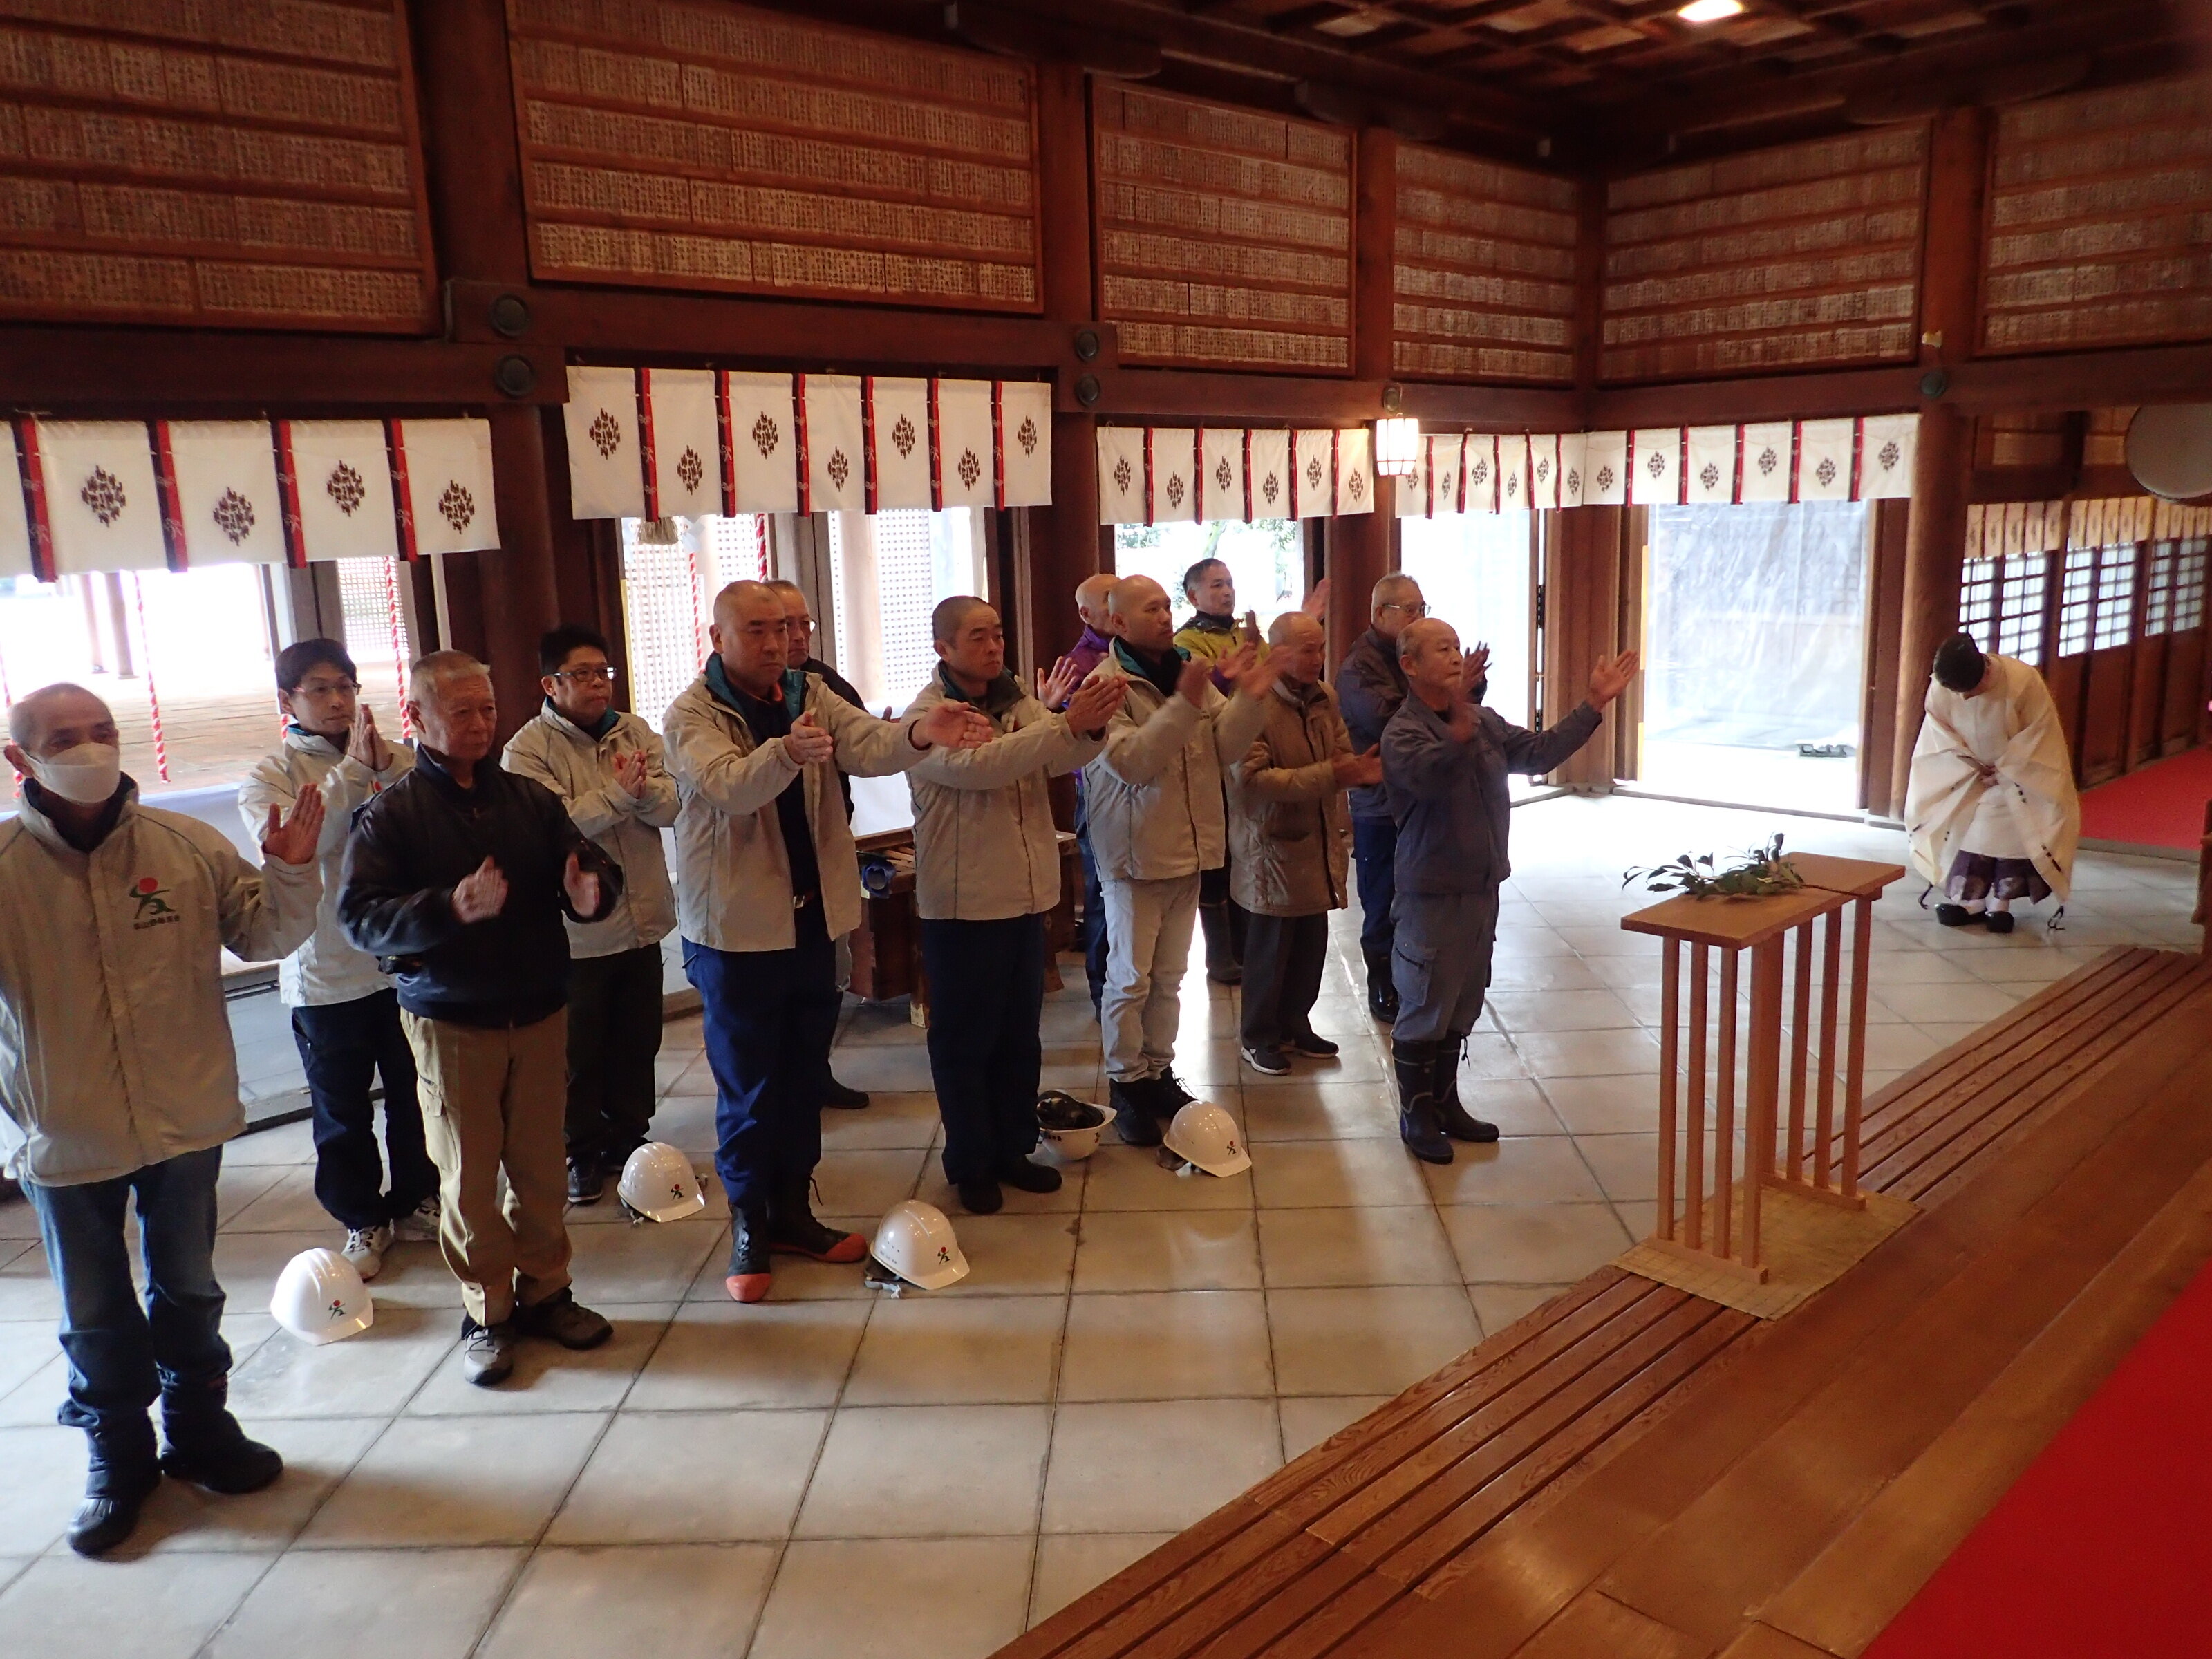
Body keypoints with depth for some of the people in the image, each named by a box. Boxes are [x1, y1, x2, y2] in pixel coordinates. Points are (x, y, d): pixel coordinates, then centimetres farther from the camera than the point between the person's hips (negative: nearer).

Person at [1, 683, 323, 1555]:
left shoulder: (187, 845, -6)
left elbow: (263, 934, 0)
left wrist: (289, 873, -18)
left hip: (184, 1119, 1)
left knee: (189, 1287, 20)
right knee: (95, 1311, 15)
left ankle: (199, 1423, 40)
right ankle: (117, 1454, 36)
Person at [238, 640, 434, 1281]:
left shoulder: (399, 759, 2)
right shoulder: (269, 776, -3)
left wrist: (388, 771, -23)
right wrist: (353, 770, -25)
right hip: (325, 974, -2)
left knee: (414, 1095, 15)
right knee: (343, 1109, 10)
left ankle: (416, 1199, 34)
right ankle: (362, 1220, 28)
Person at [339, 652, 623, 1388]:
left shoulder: (531, 799, 4)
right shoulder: (393, 814, -6)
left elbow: (591, 865, 3)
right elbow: (359, 915, -15)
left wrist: (592, 890, -22)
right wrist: (451, 909, -31)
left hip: (540, 1011, 3)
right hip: (450, 1020, -3)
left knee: (542, 1164, 10)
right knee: (468, 1175, 5)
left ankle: (544, 1291, 27)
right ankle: (486, 1312, 20)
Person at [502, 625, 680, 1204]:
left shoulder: (636, 733, 4)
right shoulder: (528, 749, -10)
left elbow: (670, 809, -5)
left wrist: (645, 789, -25)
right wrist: (620, 793, -28)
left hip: (642, 921, 5)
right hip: (577, 931, -4)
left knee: (638, 1044, 16)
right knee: (580, 1053, 9)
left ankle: (629, 1138, 33)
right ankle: (582, 1152, 25)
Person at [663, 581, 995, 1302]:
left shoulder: (810, 694, 3)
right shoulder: (691, 714, -12)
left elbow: (867, 746, -14)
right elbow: (727, 785, -30)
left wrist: (920, 732, -36)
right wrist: (786, 751, -51)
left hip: (812, 917, 5)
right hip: (737, 926, -5)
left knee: (803, 1074, 16)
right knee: (747, 1086, 5)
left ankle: (792, 1211, 30)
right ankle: (748, 1224, 21)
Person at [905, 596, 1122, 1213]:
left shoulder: (1016, 700, 7)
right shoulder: (927, 716, -13)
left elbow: (1058, 758, -6)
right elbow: (979, 766, -30)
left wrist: (1092, 726, -28)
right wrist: (1068, 725, -37)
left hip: (1026, 894, 6)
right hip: (963, 903, -6)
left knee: (1021, 1033, 16)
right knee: (965, 1039, 6)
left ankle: (1013, 1149, 30)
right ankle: (970, 1165, 19)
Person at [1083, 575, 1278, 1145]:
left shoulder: (1190, 672, 6)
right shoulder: (1106, 683, -14)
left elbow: (1224, 747, -1)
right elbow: (1133, 762, -26)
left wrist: (1250, 698, -18)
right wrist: (1184, 705, -33)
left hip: (1187, 848, 7)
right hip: (1135, 854, -6)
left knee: (1169, 975, 16)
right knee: (1130, 979, 2)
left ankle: (1159, 1071, 28)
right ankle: (1126, 1084, 15)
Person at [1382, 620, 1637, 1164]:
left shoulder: (1485, 722, 4)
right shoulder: (1402, 733, -17)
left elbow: (1540, 752, 5)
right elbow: (1431, 777, -36)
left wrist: (1595, 705, -1)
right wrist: (1460, 719, -53)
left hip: (1481, 889, 7)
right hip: (1431, 894, -7)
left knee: (1462, 1007, 18)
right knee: (1423, 1011, 5)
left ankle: (1445, 1102, 32)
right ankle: (1415, 1114, 20)